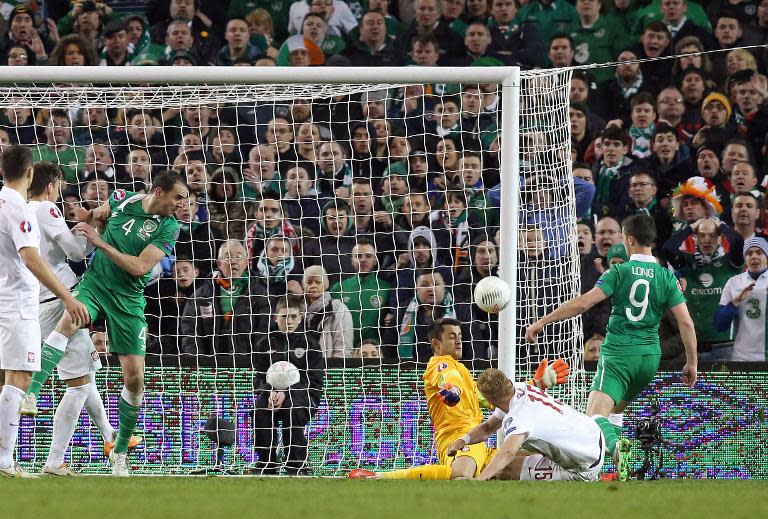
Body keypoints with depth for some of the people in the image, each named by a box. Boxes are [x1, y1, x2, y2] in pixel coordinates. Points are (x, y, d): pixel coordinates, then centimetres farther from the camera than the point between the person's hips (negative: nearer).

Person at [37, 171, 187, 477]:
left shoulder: (168, 227, -7)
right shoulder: (122, 200, 0)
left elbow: (140, 268, -16)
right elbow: (97, 215, 25)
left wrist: (100, 242, -19)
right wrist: (89, 218, 3)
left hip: (128, 300, 0)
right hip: (95, 281, 0)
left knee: (135, 378, -1)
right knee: (69, 320, -35)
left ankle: (120, 451, 18)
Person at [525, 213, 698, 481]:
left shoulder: (619, 272, -5)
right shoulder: (667, 277, 5)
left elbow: (583, 302, -14)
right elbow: (686, 322, 0)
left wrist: (541, 322, -9)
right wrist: (691, 363, 10)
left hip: (618, 354, -5)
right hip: (650, 357, 5)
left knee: (595, 416, -16)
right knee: (615, 410, 27)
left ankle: (615, 446, -46)